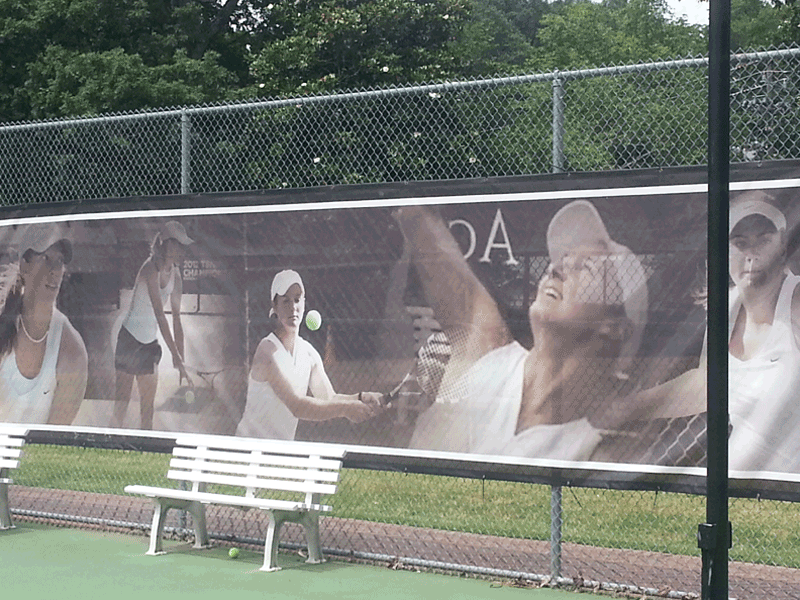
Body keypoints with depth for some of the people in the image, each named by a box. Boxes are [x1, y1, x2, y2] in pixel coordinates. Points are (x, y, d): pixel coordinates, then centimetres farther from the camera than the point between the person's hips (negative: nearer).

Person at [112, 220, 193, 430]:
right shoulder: (151, 269, -21)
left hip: (150, 341, 7)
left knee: (148, 407, 7)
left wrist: (181, 360, 1)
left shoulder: (175, 274, 1)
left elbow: (176, 318, 5)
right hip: (130, 336, -7)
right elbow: (159, 314, -27)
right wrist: (176, 356, -31)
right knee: (122, 403, -4)